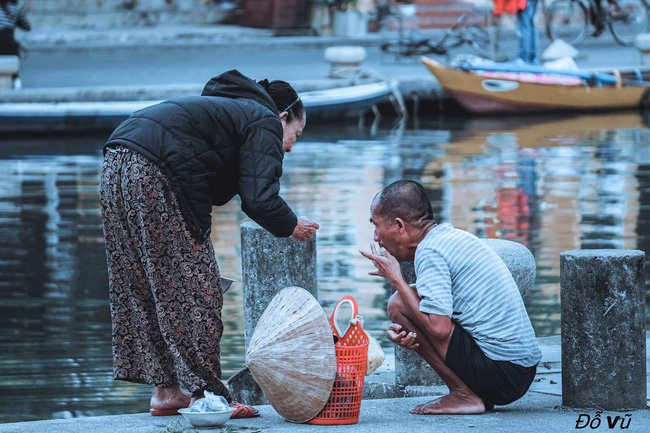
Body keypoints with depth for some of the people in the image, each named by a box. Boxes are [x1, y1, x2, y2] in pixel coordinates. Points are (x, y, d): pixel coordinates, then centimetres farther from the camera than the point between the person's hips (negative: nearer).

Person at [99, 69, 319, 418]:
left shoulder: (235, 109, 32)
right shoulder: (265, 123, 5)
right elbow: (258, 199, -6)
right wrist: (292, 226, 11)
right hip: (154, 176, -10)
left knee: (144, 287, 13)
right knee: (191, 285, -2)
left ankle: (165, 392, 19)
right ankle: (205, 394, 1)